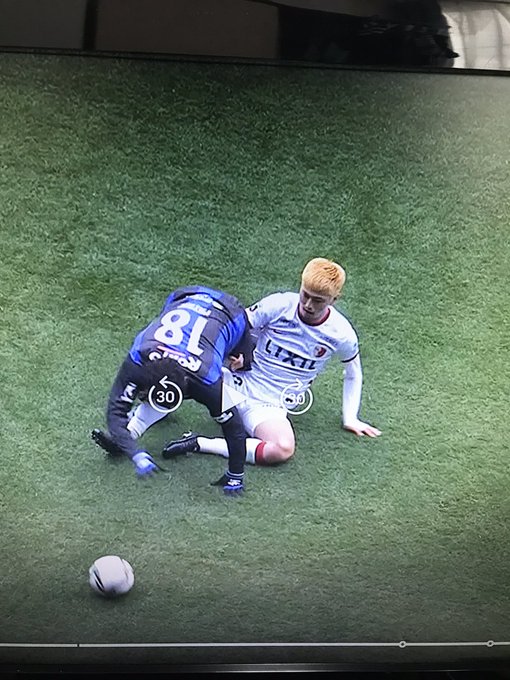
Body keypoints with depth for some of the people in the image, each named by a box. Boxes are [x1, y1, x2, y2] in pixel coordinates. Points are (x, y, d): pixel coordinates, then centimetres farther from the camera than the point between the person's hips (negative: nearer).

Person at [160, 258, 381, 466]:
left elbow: (353, 373, 14)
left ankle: (202, 444, -28)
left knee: (283, 449, -36)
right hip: (237, 384, 0)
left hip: (270, 406, 0)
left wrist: (350, 418, 9)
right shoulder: (278, 305, -7)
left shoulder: (341, 334, -4)